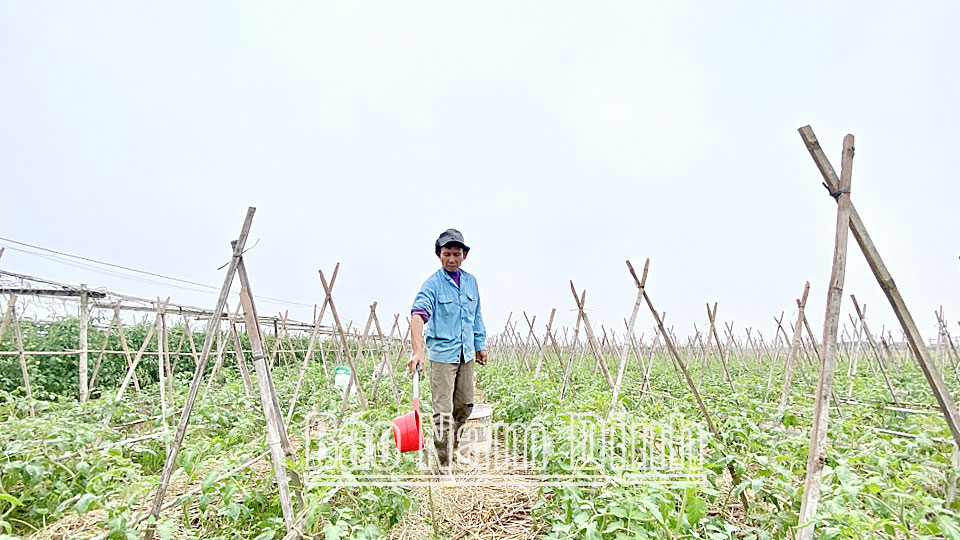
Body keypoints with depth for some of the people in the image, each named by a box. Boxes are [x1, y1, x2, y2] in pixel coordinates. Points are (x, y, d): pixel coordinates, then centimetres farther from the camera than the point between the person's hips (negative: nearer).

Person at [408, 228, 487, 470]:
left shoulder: (471, 281, 6)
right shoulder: (433, 283, -13)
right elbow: (418, 314, -28)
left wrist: (480, 344, 17)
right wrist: (417, 351, -41)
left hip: (466, 354, 6)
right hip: (442, 354, -6)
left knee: (465, 405, 17)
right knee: (443, 411, -1)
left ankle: (451, 446, 41)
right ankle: (443, 464, 15)